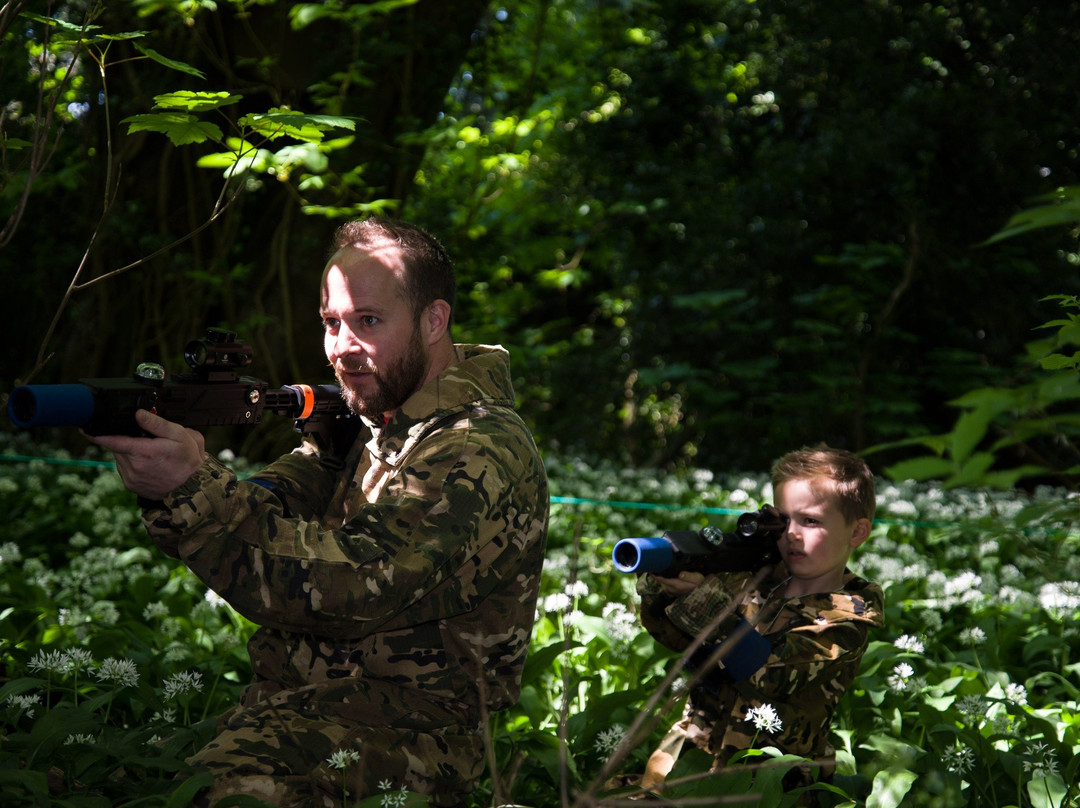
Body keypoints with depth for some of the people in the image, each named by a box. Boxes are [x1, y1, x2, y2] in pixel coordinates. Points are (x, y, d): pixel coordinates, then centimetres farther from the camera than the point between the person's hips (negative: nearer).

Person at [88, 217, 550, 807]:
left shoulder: (482, 453, -15)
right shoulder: (365, 418, 14)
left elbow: (352, 586, -25)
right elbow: (266, 514, 4)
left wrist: (193, 488, -30)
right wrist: (160, 477, -17)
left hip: (400, 730, -8)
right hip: (286, 703, 8)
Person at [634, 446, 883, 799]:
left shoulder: (851, 611, -4)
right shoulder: (757, 577, 10)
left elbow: (770, 674, -18)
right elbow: (671, 631, 13)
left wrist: (706, 598, -24)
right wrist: (659, 579, -8)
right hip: (689, 751, 5)